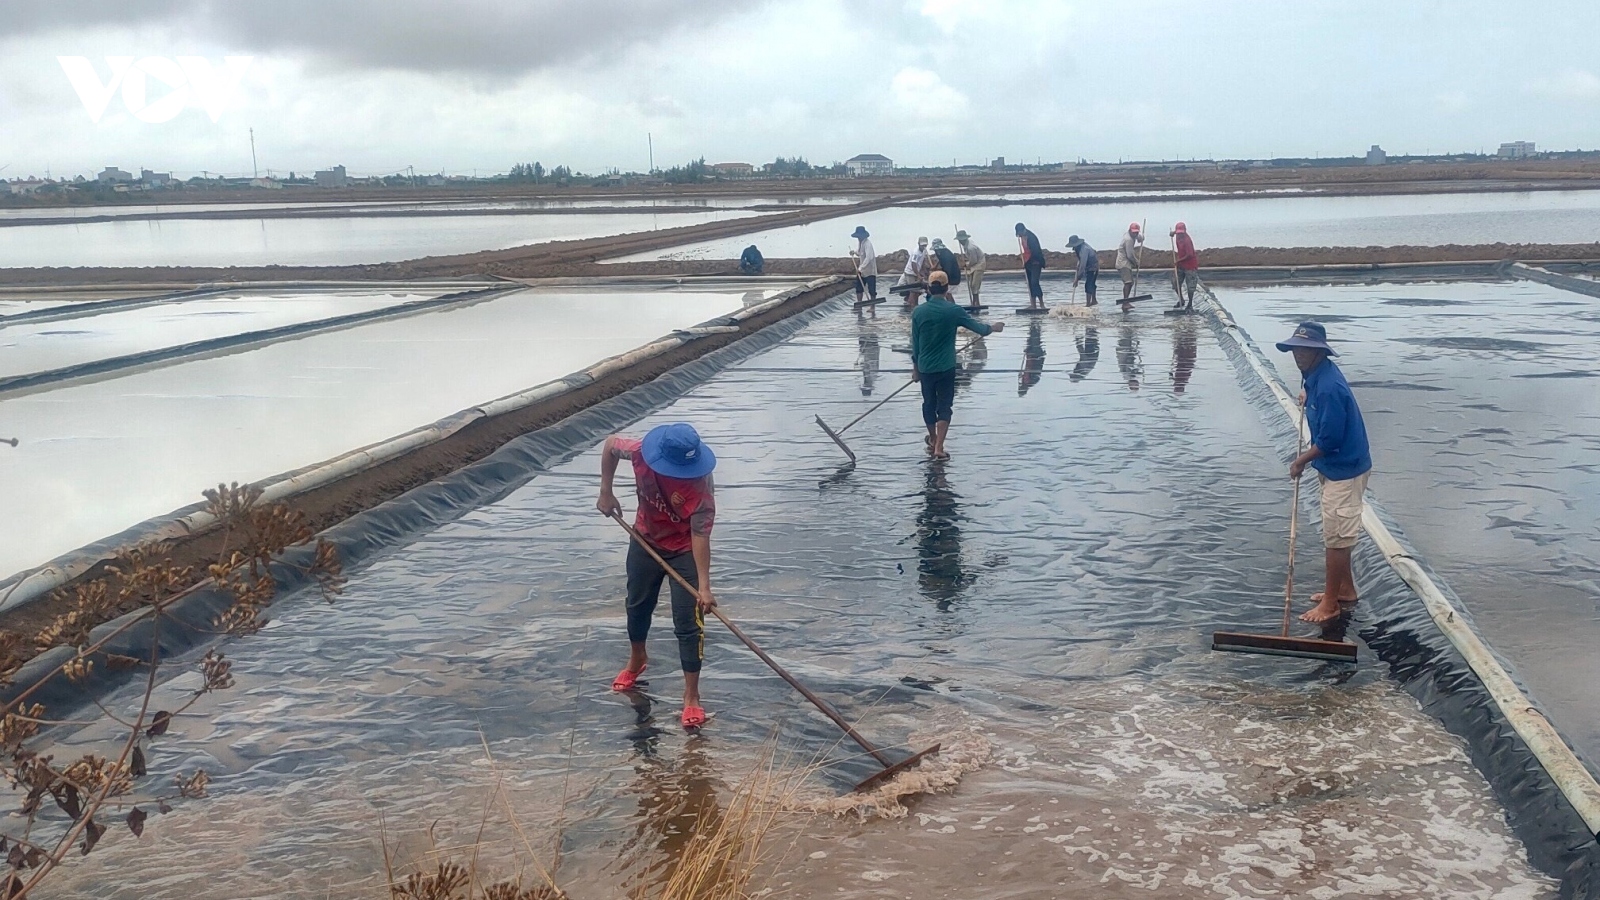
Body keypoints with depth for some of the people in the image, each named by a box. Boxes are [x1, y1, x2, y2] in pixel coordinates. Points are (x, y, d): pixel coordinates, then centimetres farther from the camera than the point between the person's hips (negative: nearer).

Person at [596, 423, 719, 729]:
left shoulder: (699, 485, -35)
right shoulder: (642, 452, -26)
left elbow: (700, 535, -32)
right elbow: (610, 443, -5)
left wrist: (704, 587, -36)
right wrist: (606, 492, -5)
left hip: (684, 551, -4)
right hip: (645, 541, 4)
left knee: (688, 623, -5)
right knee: (638, 605, 23)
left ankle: (691, 696, 6)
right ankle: (637, 659, 51)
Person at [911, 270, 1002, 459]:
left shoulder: (918, 312, -4)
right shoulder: (953, 311, -10)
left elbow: (915, 344, 4)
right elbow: (977, 327, -1)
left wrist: (915, 368, 14)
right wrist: (993, 328, 20)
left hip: (925, 367, 3)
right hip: (946, 367, -3)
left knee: (929, 404, 19)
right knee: (944, 406, 2)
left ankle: (933, 441, 37)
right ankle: (938, 448, -7)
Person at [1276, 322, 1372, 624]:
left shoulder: (1329, 387, -28)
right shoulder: (1317, 375, 3)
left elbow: (1329, 440, -24)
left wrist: (1301, 461, -12)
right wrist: (1308, 398, 12)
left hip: (1345, 471, -10)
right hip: (1334, 468, 10)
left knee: (1336, 538, 0)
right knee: (1336, 534, 21)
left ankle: (1330, 603, 9)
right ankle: (1345, 589, 35)